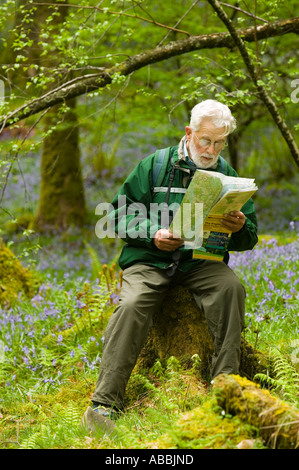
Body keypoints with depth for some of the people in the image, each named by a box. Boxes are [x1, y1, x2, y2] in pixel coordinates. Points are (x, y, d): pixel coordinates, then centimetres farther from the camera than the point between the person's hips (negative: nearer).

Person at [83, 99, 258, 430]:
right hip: (150, 259, -2)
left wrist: (240, 228, -15)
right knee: (132, 304, -30)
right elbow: (120, 214, 3)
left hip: (201, 262, 2)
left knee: (231, 286, -29)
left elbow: (248, 240, 10)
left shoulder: (228, 176, 8)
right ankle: (105, 401, -28)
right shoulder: (155, 165, 2)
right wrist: (153, 233, -15)